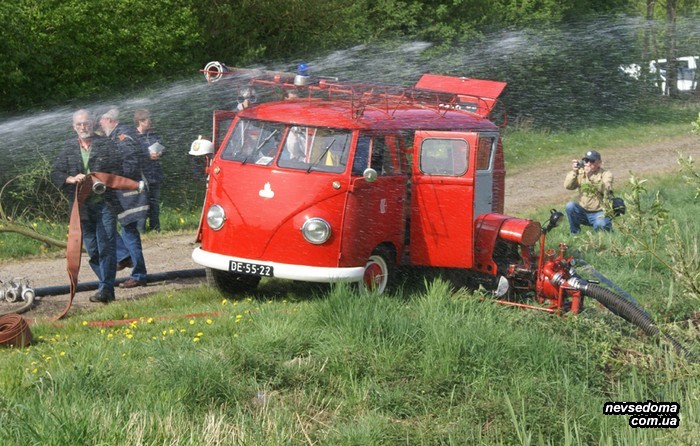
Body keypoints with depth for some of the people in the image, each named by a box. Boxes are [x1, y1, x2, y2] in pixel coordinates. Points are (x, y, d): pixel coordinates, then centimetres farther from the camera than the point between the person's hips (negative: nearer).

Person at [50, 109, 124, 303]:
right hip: (82, 207, 3)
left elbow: (119, 168, -1)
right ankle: (107, 284, 20)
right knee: (92, 251, 8)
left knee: (106, 247, -10)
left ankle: (106, 289, -10)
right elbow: (55, 174, 6)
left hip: (105, 205, -3)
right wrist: (72, 179, -13)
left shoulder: (106, 145, 2)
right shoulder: (68, 149, 9)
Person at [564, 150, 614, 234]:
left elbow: (605, 189, -26)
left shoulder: (606, 174, -5)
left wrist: (591, 175, -35)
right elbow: (568, 186, -9)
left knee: (600, 225, -34)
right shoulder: (580, 172, 4)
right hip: (583, 211, 4)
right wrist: (573, 172, -25)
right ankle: (574, 233, -6)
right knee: (570, 206, -24)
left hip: (599, 212, -4)